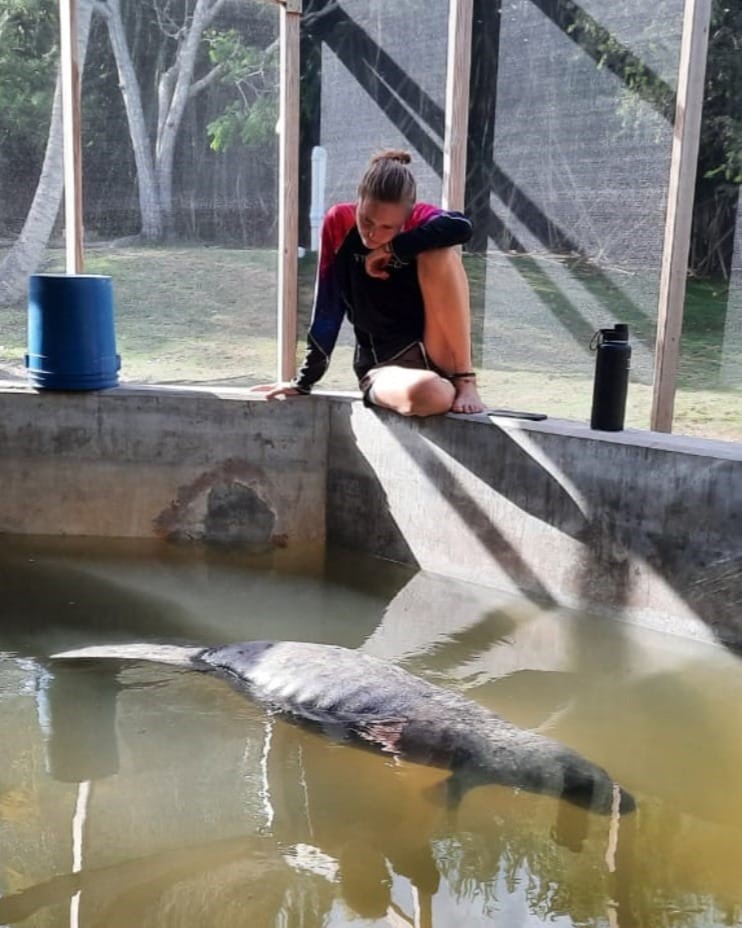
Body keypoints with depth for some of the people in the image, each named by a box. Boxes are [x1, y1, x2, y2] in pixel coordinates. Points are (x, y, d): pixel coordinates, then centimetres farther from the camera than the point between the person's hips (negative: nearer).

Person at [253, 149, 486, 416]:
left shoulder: (420, 219, -5)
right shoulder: (339, 221, -5)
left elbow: (461, 227, -29)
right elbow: (327, 309, -2)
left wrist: (391, 248, -22)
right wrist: (304, 380, 0)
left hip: (437, 353, 2)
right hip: (383, 365, -2)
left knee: (440, 253, -25)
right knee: (424, 394, -40)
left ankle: (464, 379, -16)